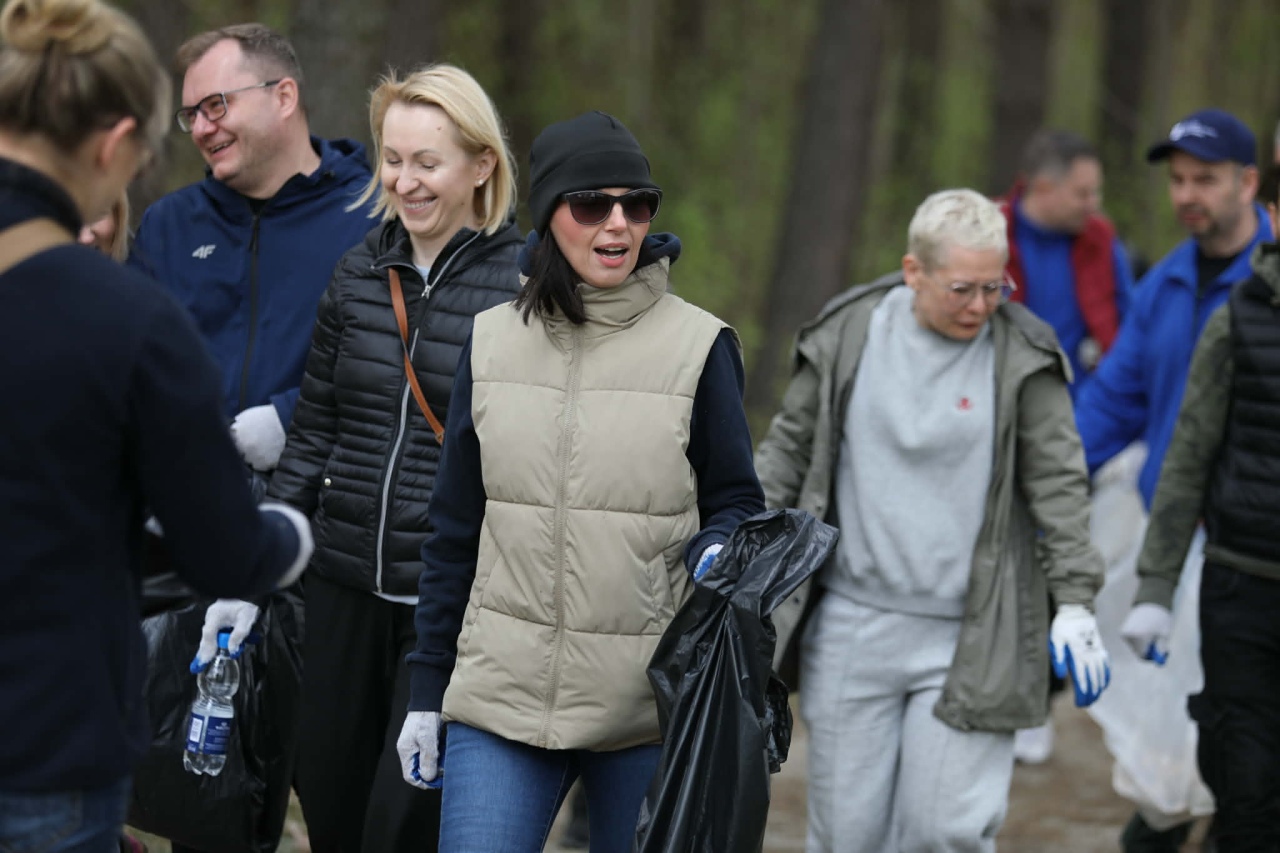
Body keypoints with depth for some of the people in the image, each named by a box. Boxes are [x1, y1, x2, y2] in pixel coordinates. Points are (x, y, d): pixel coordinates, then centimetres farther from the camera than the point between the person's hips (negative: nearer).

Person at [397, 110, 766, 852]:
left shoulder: (699, 346, -1)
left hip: (649, 707, -1)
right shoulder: (493, 343, 7)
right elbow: (455, 532, 12)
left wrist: (716, 553, -19)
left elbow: (737, 502, 5)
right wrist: (427, 691, 11)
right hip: (503, 695, 2)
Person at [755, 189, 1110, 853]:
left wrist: (1075, 604, -6)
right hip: (853, 624, 2)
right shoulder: (848, 334, 0)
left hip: (970, 640, -2)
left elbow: (1059, 482, -1)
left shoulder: (1023, 356, -3)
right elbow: (788, 448, 10)